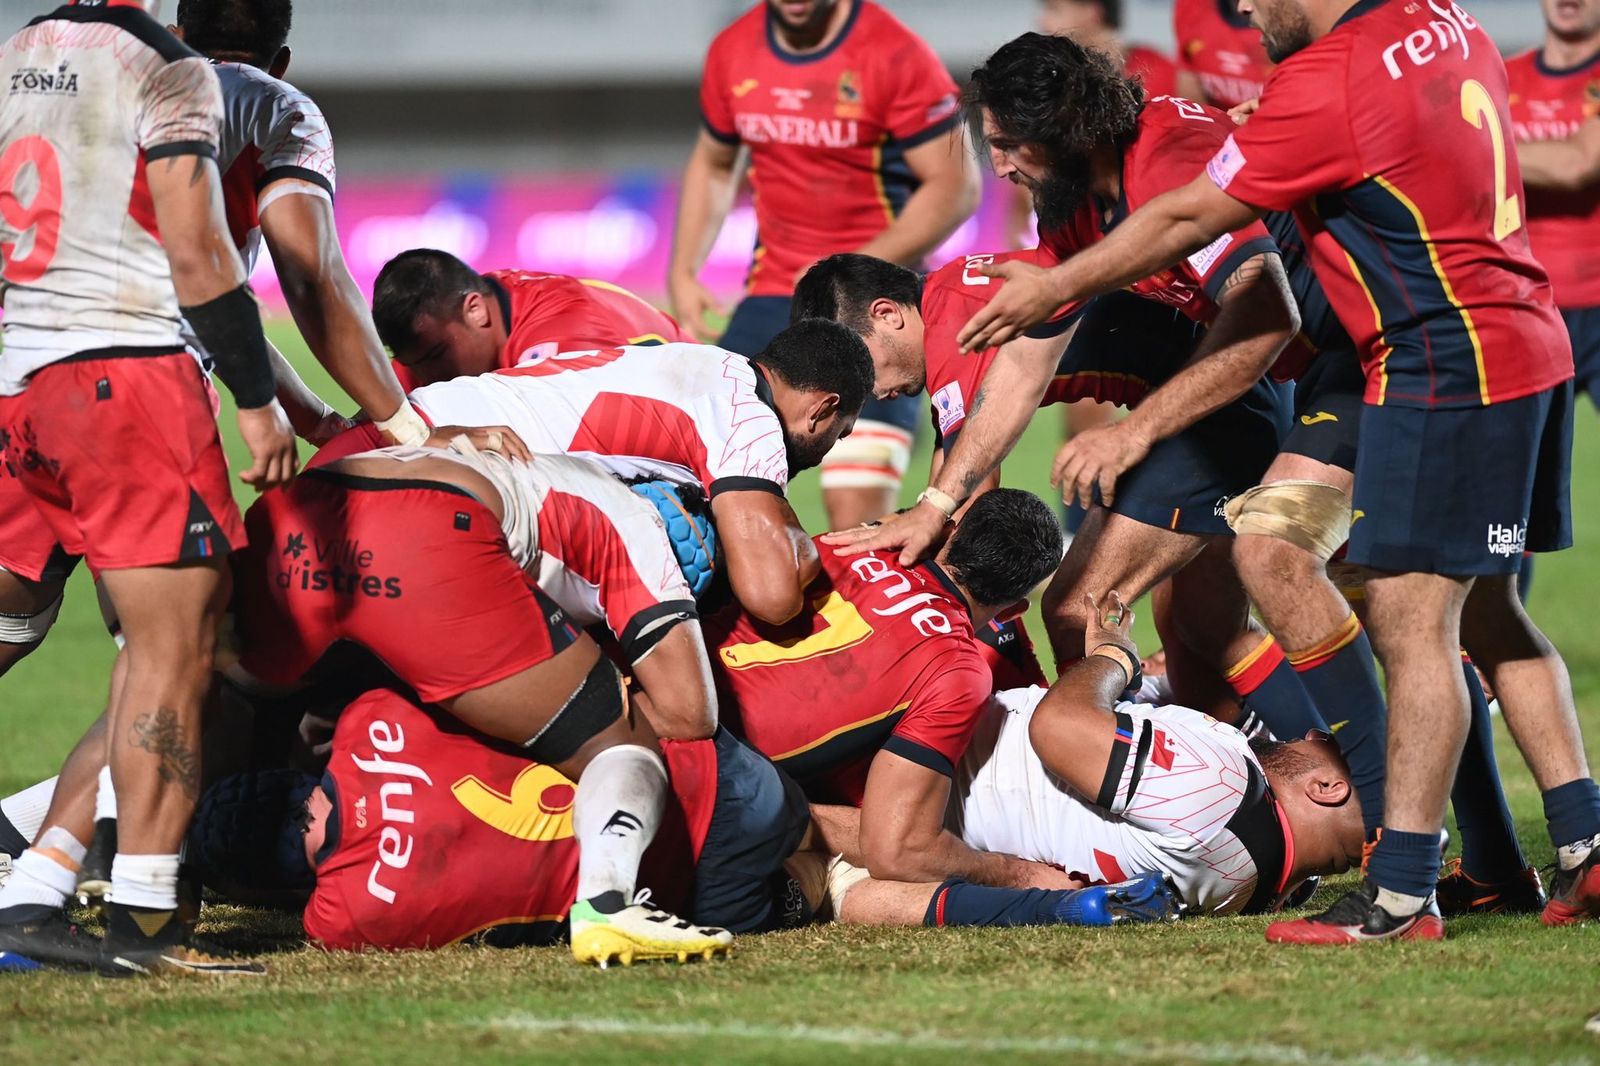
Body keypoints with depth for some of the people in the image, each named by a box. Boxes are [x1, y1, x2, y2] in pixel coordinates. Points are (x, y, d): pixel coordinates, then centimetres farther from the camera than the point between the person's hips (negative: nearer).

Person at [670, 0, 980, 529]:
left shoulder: (897, 55, -12)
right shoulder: (732, 53, 6)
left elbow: (956, 186, -12)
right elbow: (713, 164, 23)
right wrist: (683, 273, 11)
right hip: (773, 295, 5)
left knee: (858, 506, -15)